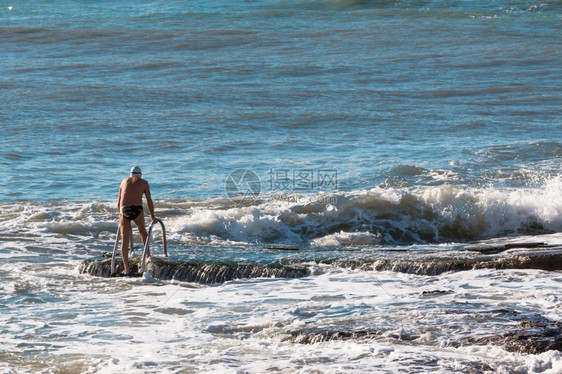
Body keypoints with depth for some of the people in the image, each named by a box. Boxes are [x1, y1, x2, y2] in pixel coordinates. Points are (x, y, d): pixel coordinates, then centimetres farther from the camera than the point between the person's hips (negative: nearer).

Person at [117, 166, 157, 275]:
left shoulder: (124, 181, 23)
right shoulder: (144, 182, 14)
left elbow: (118, 202, 26)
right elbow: (149, 201, 11)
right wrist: (153, 217, 20)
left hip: (124, 210, 2)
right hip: (137, 210, -1)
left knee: (124, 240, 5)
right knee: (142, 230, 31)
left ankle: (126, 268, 3)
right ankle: (148, 254, 35)